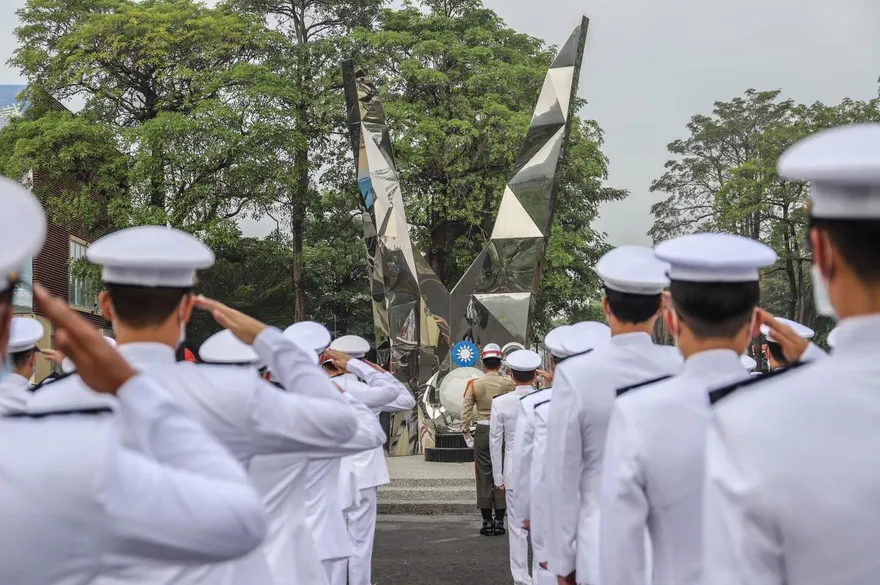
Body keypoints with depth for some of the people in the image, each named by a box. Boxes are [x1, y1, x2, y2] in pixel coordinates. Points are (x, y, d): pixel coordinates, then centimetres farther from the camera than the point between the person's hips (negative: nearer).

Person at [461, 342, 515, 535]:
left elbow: (465, 412, -4)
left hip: (482, 432, 0)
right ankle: (499, 522, 9)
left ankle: (487, 523, 8)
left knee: (484, 476, 6)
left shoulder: (474, 384, -4)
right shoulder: (509, 384, -5)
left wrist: (467, 436, 3)